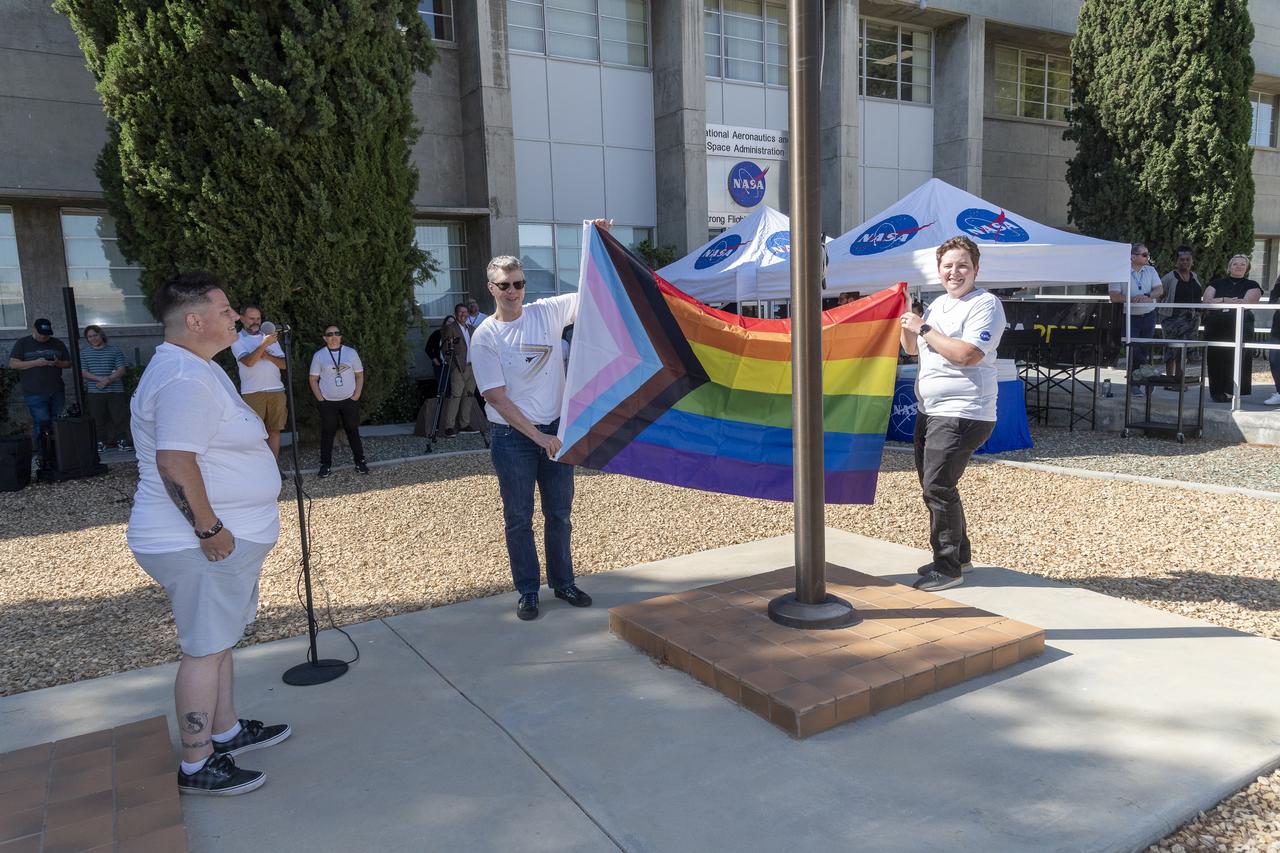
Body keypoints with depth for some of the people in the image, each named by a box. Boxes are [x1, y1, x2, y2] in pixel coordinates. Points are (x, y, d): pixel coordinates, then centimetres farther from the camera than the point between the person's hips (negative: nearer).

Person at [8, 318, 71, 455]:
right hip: (35, 393, -4)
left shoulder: (58, 344, 12)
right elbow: (13, 364, -4)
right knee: (42, 422, -10)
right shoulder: (22, 343, 3)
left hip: (57, 392, 4)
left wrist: (58, 363, -7)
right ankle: (38, 452, 3)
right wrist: (36, 363, -16)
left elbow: (69, 363, 15)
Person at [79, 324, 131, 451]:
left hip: (115, 390, -1)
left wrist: (108, 380, -15)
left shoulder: (115, 350, 6)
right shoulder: (84, 353, 10)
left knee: (119, 417, -3)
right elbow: (83, 373, 2)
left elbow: (121, 370, 0)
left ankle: (121, 440, 5)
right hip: (94, 392, 1)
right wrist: (100, 378, -14)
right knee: (98, 419, 3)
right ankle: (100, 442, 12)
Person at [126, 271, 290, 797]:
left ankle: (226, 732, 36)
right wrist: (210, 530, -24)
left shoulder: (194, 368, 14)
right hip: (201, 548, -11)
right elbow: (175, 463, -29)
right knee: (206, 650, 0)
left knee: (219, 641, 20)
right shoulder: (185, 378, -22)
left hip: (225, 538, 11)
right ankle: (196, 767, 14)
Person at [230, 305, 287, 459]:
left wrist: (267, 356, -7)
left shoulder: (269, 337, 17)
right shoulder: (237, 339, 4)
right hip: (252, 393, -4)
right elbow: (248, 361, -15)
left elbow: (283, 364, 10)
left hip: (276, 390, 4)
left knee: (274, 431, 5)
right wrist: (263, 345, -25)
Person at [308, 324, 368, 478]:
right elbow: (313, 380, 4)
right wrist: (320, 399, -5)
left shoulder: (351, 353, 4)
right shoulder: (319, 355, 2)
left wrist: (356, 396, -3)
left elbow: (359, 375, 6)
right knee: (327, 433, 3)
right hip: (328, 402, -1)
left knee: (353, 431, 5)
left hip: (350, 401, 1)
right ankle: (325, 464, 10)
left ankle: (360, 461, 12)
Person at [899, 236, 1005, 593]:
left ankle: (949, 567, 2)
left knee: (937, 486, -11)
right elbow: (912, 348, 23)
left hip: (961, 413, -9)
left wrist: (923, 328, -17)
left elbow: (967, 354, -24)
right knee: (931, 485, 14)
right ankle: (959, 555, 30)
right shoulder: (938, 304, 16)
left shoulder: (985, 304, -10)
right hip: (930, 411, 9)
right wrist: (905, 316, 5)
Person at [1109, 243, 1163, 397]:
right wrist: (1133, 299, -24)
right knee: (1133, 349, -8)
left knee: (1144, 349, 7)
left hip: (1148, 316, 5)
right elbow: (1114, 297, -14)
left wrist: (1147, 296, -17)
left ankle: (1136, 383, 14)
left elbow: (1160, 290, 2)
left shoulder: (1150, 270, 10)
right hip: (1130, 317, -4)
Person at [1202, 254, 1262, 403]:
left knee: (1236, 358, -8)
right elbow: (1206, 301, 2)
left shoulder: (1252, 285, 11)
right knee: (1215, 359, -2)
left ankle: (1230, 391, -6)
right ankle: (1217, 392, 3)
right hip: (1215, 327, 2)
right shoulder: (1216, 283, 16)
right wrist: (1230, 301, -7)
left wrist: (1219, 301, -4)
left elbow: (1246, 303, -6)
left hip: (1240, 328, -1)